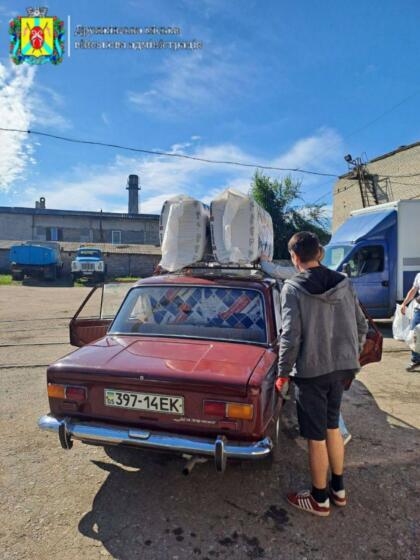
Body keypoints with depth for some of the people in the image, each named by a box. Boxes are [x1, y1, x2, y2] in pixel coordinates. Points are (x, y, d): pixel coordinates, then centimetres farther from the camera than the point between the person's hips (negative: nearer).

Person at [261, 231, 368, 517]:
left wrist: (283, 373, -7)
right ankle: (338, 489, 38)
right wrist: (353, 356, 20)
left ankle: (320, 499, 28)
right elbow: (361, 326, 6)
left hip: (311, 370, -6)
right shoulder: (344, 283, 1)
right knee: (332, 427, 23)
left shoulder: (293, 288, -14)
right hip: (342, 367, 6)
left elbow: (291, 335, -18)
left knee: (316, 437, 10)